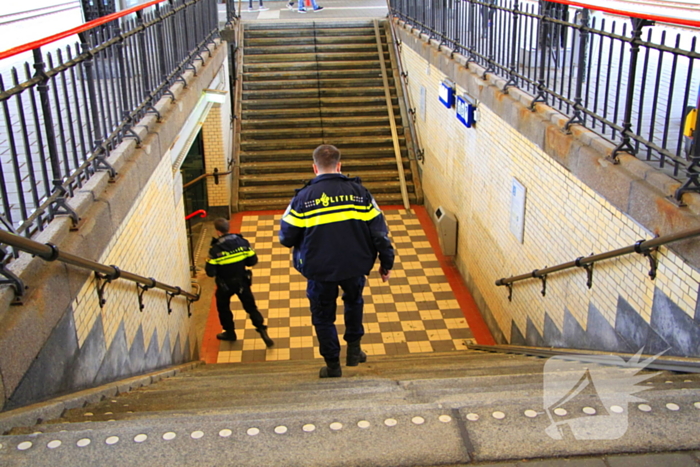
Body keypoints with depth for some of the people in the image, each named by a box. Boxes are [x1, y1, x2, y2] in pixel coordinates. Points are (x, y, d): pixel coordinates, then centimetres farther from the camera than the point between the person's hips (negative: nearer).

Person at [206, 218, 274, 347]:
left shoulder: (215, 249, -20)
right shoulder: (242, 242, -11)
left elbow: (210, 272, -18)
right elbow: (253, 261, -5)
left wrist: (208, 263, 3)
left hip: (225, 284, -2)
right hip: (242, 282, 2)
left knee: (223, 307, 23)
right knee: (250, 306, 13)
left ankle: (230, 332, 34)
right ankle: (262, 331, 3)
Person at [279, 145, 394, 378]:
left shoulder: (303, 197, -10)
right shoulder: (359, 192, -5)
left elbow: (287, 237, -4)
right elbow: (379, 231, -3)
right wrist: (386, 262, 8)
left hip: (320, 270, -2)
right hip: (355, 266, 2)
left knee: (323, 316, 17)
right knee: (354, 301, 31)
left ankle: (332, 365, 26)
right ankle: (354, 348, 33)